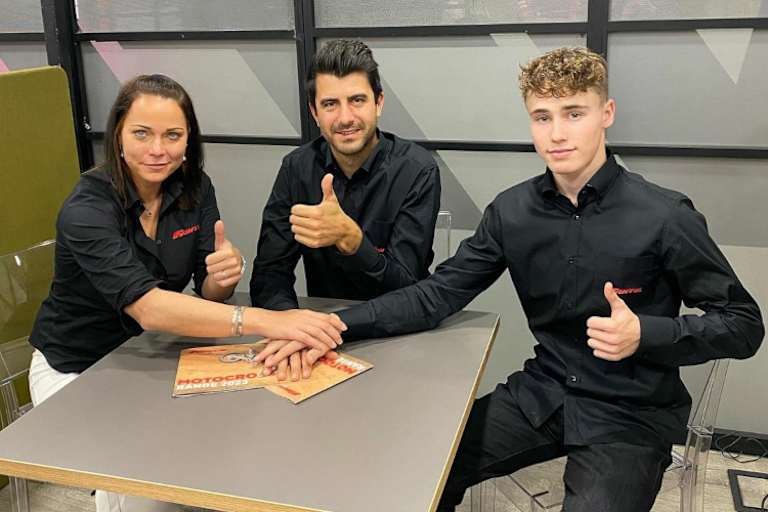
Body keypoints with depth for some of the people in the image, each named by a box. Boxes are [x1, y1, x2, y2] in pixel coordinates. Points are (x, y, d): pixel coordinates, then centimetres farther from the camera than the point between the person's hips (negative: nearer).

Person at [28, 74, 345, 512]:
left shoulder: (196, 188, -8)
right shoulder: (87, 208, -25)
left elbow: (209, 292, -8)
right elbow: (147, 307, -38)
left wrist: (227, 273, -33)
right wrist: (265, 321, -49)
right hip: (75, 372, -4)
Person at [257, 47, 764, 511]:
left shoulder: (664, 215, -14)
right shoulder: (512, 211, -3)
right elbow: (437, 293, -4)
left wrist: (646, 335, -25)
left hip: (633, 412, -3)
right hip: (544, 393, 3)